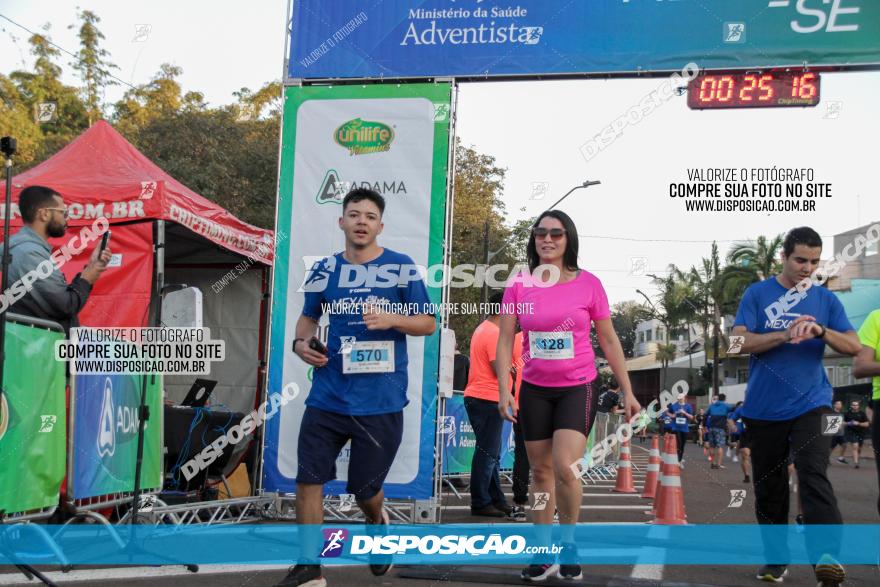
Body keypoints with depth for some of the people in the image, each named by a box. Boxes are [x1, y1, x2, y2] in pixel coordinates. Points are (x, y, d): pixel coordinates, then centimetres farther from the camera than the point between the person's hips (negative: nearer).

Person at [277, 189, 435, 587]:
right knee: (308, 480, -2)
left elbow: (428, 323, -1)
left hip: (381, 401, -3)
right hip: (327, 397, 3)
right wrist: (300, 343, -3)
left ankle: (379, 526, 44)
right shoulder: (324, 269, 6)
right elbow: (309, 317, 19)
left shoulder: (400, 267, -3)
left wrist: (391, 319, -20)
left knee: (365, 489, 10)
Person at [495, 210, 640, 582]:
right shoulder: (519, 285, -2)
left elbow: (609, 341, 2)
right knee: (540, 472, 9)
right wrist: (504, 390, -10)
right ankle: (544, 552, 22)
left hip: (577, 388, -2)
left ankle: (569, 543, 7)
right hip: (534, 390, 2)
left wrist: (627, 391, 3)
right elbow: (505, 341, -1)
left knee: (564, 467, -17)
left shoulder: (588, 283, -6)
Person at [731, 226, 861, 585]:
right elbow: (740, 342, -6)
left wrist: (821, 331, -17)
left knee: (813, 475, -21)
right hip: (763, 408, 0)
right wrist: (785, 335, -20)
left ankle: (827, 554, -28)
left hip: (811, 404, 0)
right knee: (768, 488, 9)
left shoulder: (826, 300, 8)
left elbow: (854, 346, 2)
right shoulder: (758, 294, 3)